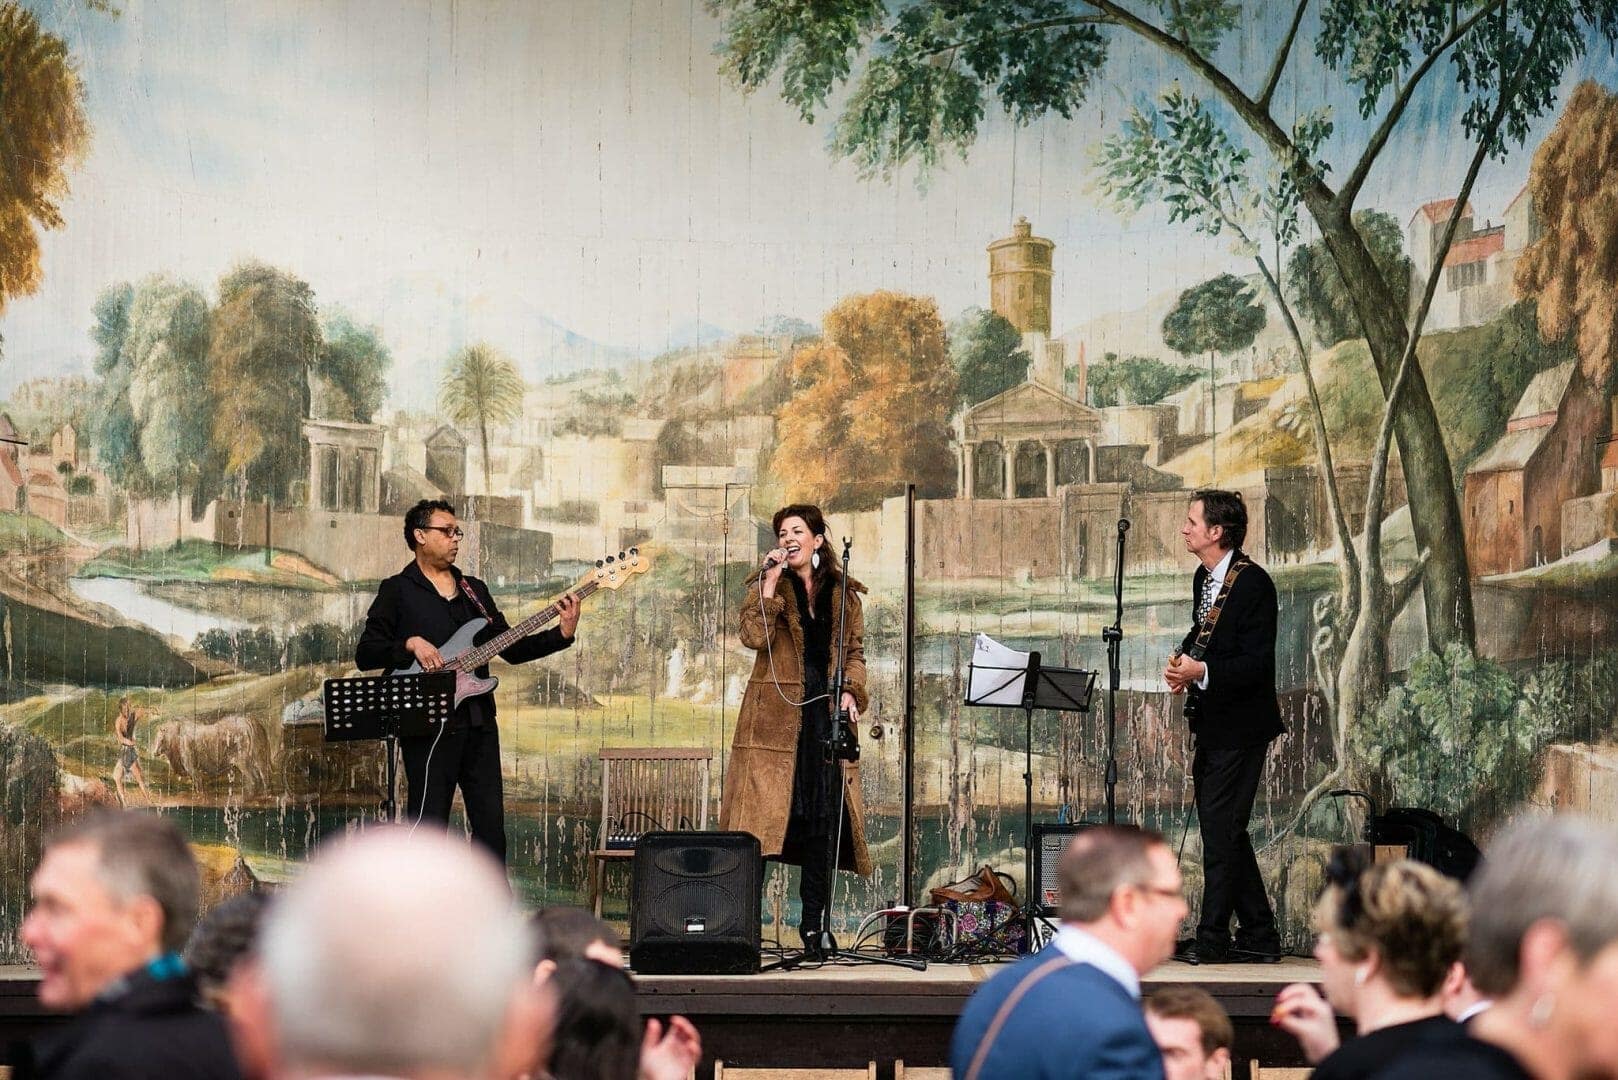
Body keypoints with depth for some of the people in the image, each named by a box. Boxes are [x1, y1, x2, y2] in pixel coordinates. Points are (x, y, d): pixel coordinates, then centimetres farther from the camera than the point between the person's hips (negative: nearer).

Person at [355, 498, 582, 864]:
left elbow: (510, 648, 15)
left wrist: (561, 634, 1)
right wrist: (410, 644, -19)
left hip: (479, 721, 6)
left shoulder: (474, 590, 19)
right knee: (428, 824, -6)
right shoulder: (398, 590, 2)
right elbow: (364, 654, -4)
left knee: (491, 823, 6)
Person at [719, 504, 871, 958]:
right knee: (763, 818, -7)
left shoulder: (845, 594, 14)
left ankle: (814, 925, 9)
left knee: (823, 818, 2)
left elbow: (855, 652, 16)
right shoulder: (767, 586, 7)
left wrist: (850, 691, -2)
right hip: (776, 715, -3)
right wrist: (771, 581, -13)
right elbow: (754, 636, -10)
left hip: (825, 714, 3)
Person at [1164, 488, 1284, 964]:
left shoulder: (1253, 583, -17)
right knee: (1225, 832, 13)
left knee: (1221, 831, -7)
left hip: (1240, 728, -10)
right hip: (1212, 726, 10)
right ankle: (1258, 937, 20)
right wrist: (1182, 660, 5)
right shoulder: (1203, 577, 11)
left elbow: (1257, 662, -21)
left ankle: (1212, 938, 0)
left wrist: (1202, 671, -26)